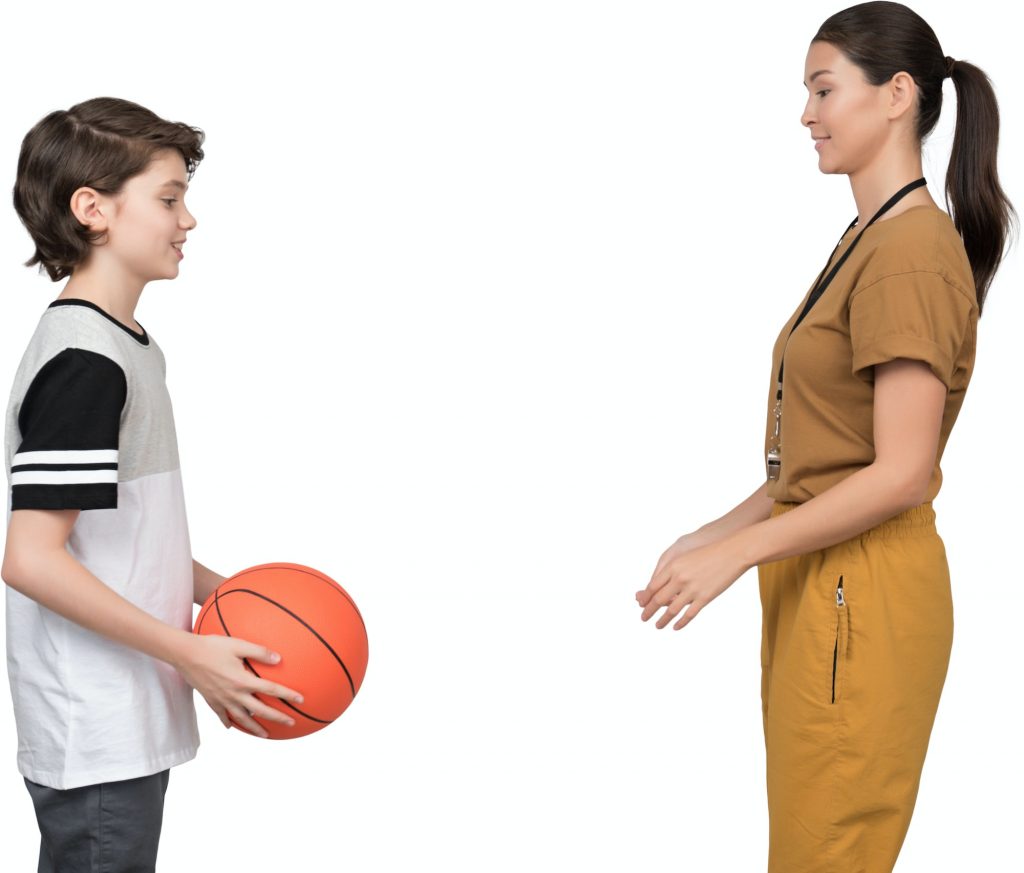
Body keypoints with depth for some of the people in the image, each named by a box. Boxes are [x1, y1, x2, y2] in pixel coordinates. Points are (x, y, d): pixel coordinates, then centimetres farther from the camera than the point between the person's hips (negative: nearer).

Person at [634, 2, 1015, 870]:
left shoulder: (911, 254, -17)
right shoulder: (868, 238, 13)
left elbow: (900, 476, -21)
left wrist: (736, 552, -16)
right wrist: (724, 529, 9)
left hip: (862, 598, -9)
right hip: (816, 582, 9)